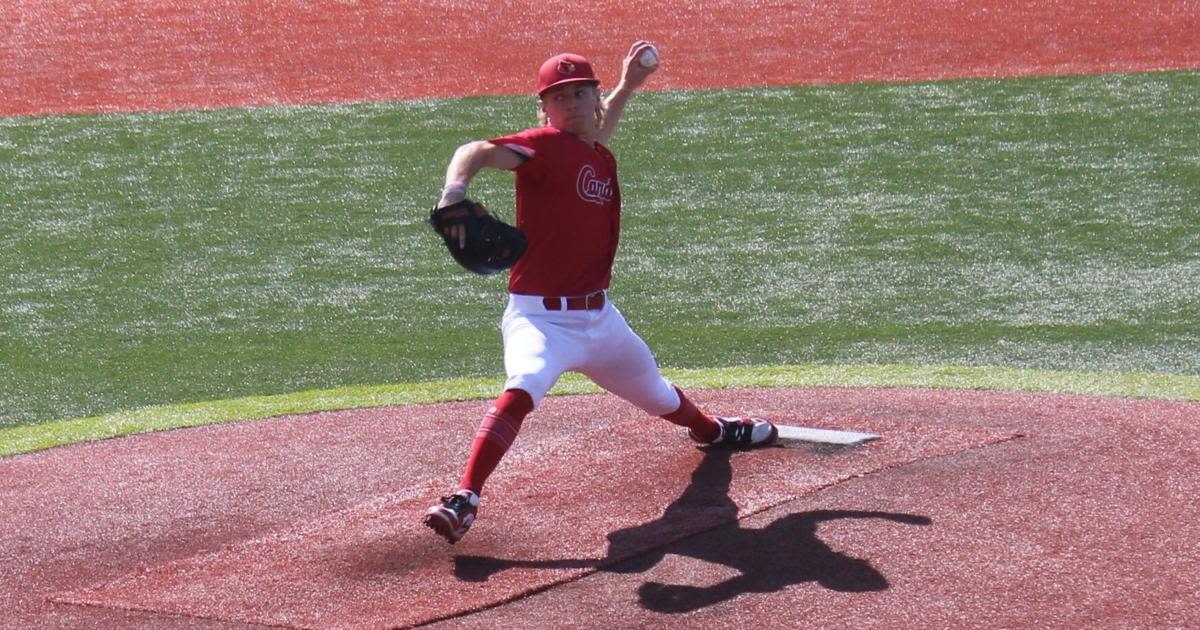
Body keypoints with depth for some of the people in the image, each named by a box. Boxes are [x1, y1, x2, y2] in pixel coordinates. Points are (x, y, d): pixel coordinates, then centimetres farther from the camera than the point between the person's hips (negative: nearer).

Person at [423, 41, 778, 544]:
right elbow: (477, 151, -33)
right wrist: (454, 192, -53)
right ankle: (464, 498, -41)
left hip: (599, 315, 8)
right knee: (523, 387, -36)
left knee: (655, 393, 28)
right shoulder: (547, 146, -15)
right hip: (541, 316, -7)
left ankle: (710, 429, 60)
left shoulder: (602, 158, 8)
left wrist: (627, 86, 36)